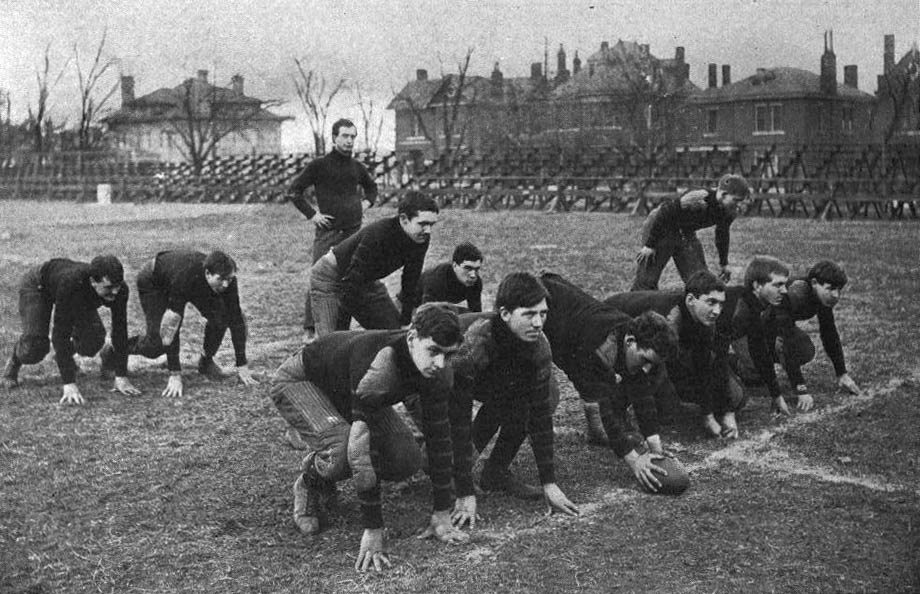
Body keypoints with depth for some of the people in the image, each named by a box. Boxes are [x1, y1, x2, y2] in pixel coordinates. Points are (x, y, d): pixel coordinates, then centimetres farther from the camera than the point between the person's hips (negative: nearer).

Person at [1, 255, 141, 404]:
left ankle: (64, 358, 17)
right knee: (34, 347, -23)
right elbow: (60, 332, -44)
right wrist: (69, 384, -46)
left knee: (93, 342, -16)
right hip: (37, 285, -4)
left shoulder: (119, 289, -33)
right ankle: (14, 362, 13)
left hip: (78, 298, 4)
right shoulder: (70, 283, -46)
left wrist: (121, 377, -27)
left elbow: (120, 331, -25)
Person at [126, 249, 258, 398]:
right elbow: (170, 330, -41)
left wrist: (242, 366, -25)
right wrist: (175, 375, -41)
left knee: (220, 316, -20)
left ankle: (206, 362, 4)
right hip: (152, 282, -4)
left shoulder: (228, 281, -31)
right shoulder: (183, 280, -44)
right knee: (158, 344, -17)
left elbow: (236, 321, -23)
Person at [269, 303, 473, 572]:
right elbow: (365, 446, -43)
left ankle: (325, 475, 15)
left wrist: (441, 513, -14)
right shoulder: (379, 364, -43)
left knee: (407, 461, -11)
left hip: (348, 393, 7)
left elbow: (439, 439, -13)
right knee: (345, 450, -35)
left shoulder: (437, 372, -22)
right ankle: (310, 484, 1)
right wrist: (373, 530, -40)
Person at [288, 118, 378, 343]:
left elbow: (372, 187, 32)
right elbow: (294, 191, 0)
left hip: (354, 231, 5)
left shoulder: (357, 167, 12)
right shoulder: (319, 165, -2)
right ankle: (310, 330, -2)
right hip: (327, 232, -5)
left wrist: (365, 203, 14)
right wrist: (311, 214, -6)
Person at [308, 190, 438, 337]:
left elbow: (411, 283, -1)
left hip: (367, 281, 8)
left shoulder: (421, 239, -15)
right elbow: (351, 283, -34)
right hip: (330, 279, -7)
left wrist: (406, 323, -2)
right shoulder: (377, 235, -37)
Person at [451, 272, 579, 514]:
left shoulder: (538, 345, -24)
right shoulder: (475, 344, -41)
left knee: (548, 397, -15)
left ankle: (496, 473, -3)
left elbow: (541, 415, -20)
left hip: (485, 381, 5)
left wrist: (549, 484, -22)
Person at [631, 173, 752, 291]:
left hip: (686, 233, 7)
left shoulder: (729, 212, -12)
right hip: (659, 228, -7)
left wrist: (723, 264, 15)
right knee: (647, 280, -7)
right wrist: (649, 245, -25)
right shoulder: (698, 201, -35)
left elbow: (722, 235, 8)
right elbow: (665, 213, -29)